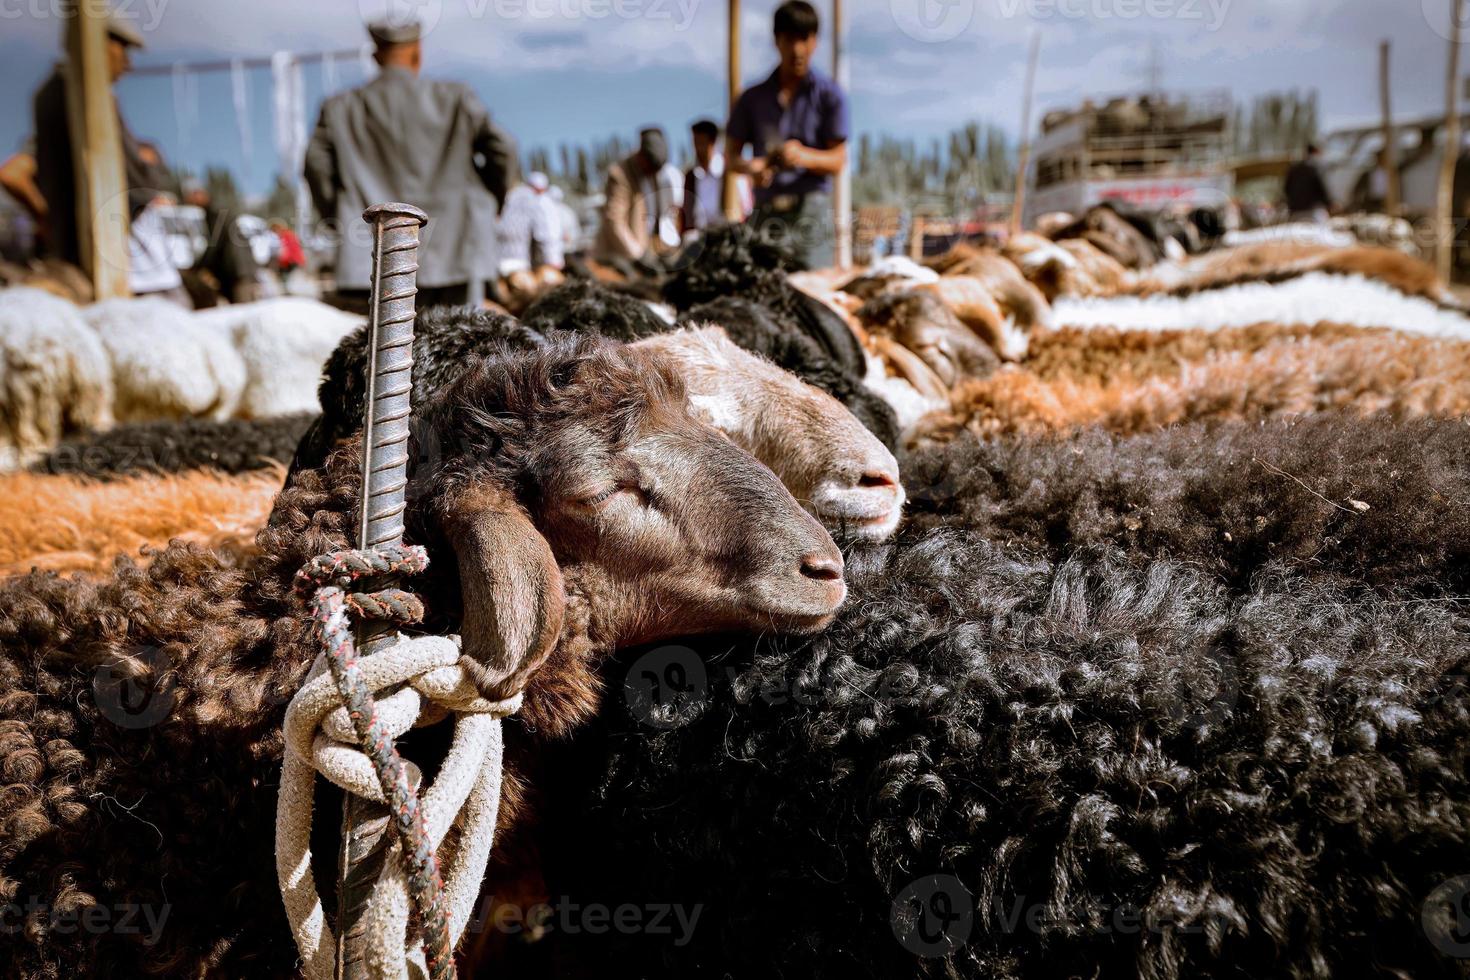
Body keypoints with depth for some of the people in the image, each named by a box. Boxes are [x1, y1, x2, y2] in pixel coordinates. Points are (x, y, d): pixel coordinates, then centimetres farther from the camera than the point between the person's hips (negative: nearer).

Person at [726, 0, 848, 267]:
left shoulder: (829, 94, 7)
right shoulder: (753, 98, 14)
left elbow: (838, 160, 2)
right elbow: (731, 155, 13)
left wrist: (804, 156, -19)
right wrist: (751, 167, -10)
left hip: (810, 207, -2)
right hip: (765, 212, 2)